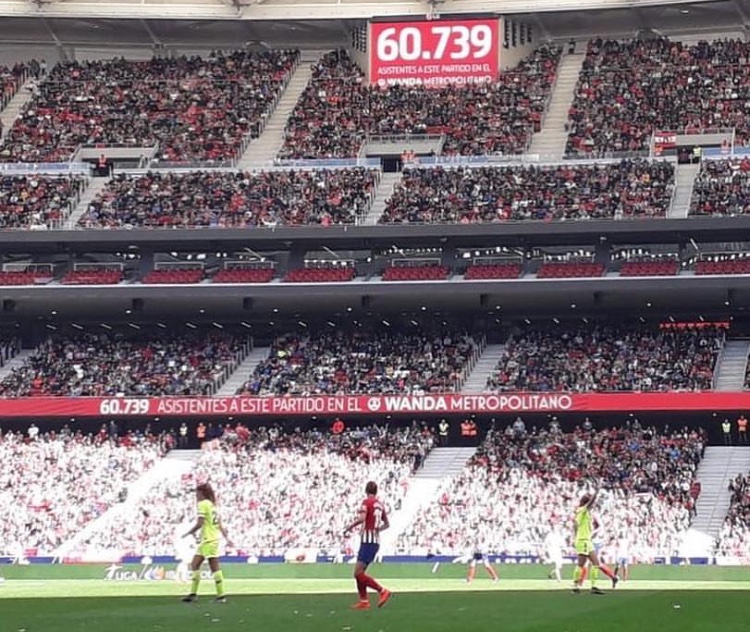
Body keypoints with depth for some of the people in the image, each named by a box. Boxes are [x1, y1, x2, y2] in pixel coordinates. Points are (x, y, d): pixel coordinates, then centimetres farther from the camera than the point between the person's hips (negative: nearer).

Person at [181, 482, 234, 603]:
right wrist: (226, 538, 17)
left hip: (209, 540, -10)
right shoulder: (212, 504, 17)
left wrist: (190, 532, -3)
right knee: (194, 566, 10)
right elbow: (220, 524, 17)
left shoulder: (203, 504, -10)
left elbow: (200, 523, -17)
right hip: (206, 540, 10)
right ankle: (193, 593, 11)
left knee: (214, 567, -8)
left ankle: (221, 595, -7)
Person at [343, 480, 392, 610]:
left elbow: (361, 518, -24)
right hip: (376, 541, 8)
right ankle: (364, 601, 11)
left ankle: (382, 591, -15)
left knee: (358, 573, -11)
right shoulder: (380, 504, 14)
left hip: (368, 541, -8)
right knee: (359, 572, 14)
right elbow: (387, 524, 24)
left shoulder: (366, 502, -8)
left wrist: (349, 527, -10)